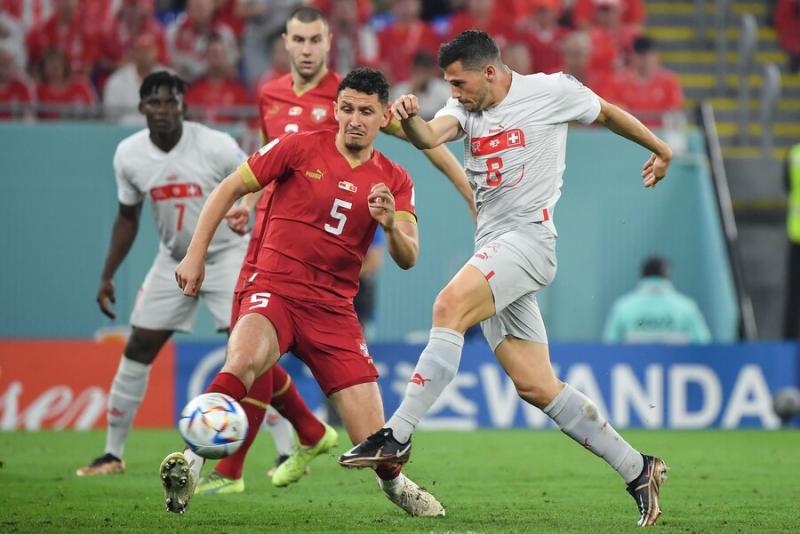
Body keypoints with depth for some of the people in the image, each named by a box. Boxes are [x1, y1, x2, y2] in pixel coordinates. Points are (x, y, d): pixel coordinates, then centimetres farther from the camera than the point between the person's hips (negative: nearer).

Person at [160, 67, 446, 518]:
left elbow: (408, 258, -2)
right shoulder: (300, 148, 0)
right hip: (274, 291, -2)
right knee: (244, 360, -39)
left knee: (374, 443, -4)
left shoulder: (394, 181, 8)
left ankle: (395, 483, 32)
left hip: (334, 308, 2)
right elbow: (229, 190, 6)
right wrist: (196, 254, -2)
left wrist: (391, 225, -24)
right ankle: (191, 460, -32)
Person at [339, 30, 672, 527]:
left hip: (529, 237, -7)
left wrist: (659, 148, 31)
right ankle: (638, 470, 13)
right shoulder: (466, 108, 13)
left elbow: (607, 113, 16)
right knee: (537, 387, 4)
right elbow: (431, 137, -7)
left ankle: (397, 436, -31)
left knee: (449, 306, -28)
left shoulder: (551, 91, -1)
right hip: (493, 251, 7)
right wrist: (410, 119, -31)